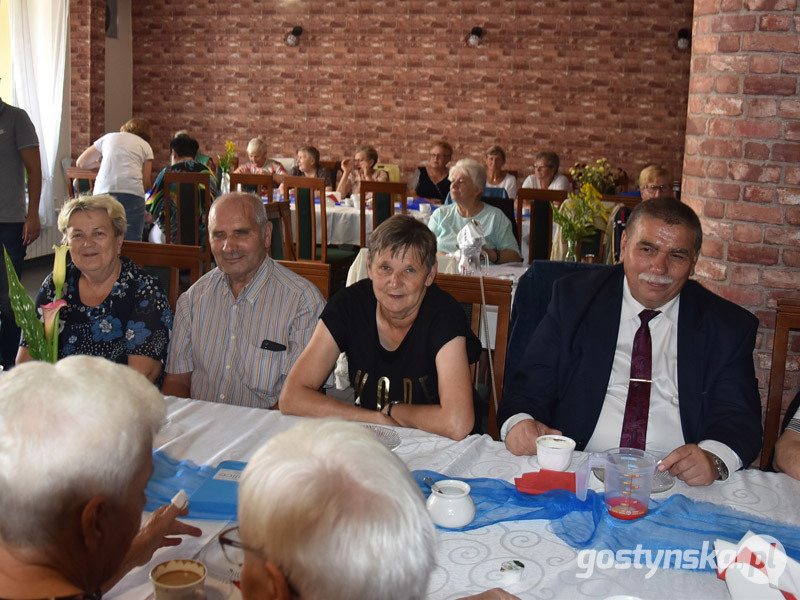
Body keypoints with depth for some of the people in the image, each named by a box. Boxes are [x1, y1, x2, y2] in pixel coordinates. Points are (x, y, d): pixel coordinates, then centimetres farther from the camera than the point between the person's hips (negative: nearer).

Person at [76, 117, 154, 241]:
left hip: (103, 192, 2)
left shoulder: (108, 137, 25)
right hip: (132, 193, -2)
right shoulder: (146, 146, 19)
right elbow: (146, 182, 10)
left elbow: (80, 162, 28)